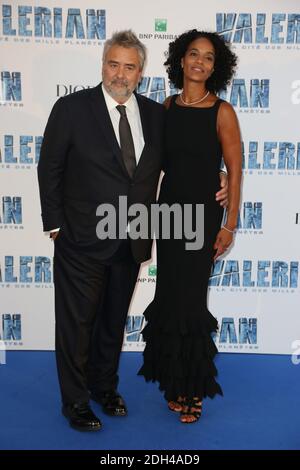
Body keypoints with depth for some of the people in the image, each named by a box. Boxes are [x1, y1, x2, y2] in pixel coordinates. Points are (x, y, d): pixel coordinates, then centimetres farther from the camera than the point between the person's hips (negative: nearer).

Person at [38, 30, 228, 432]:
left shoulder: (155, 114, 3)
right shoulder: (72, 108, -8)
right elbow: (50, 169, -4)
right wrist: (55, 225, -5)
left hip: (131, 243, 4)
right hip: (82, 240, -4)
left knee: (114, 321, 20)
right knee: (76, 323, 9)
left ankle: (105, 386, 41)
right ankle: (75, 402, 28)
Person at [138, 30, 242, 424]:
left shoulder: (222, 112, -8)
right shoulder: (167, 107, 5)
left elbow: (234, 171, -8)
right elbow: (157, 159, 11)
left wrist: (229, 225, -10)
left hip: (202, 215, -4)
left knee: (189, 298, 1)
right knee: (169, 295, 10)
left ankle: (193, 387, 21)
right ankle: (175, 379, 29)